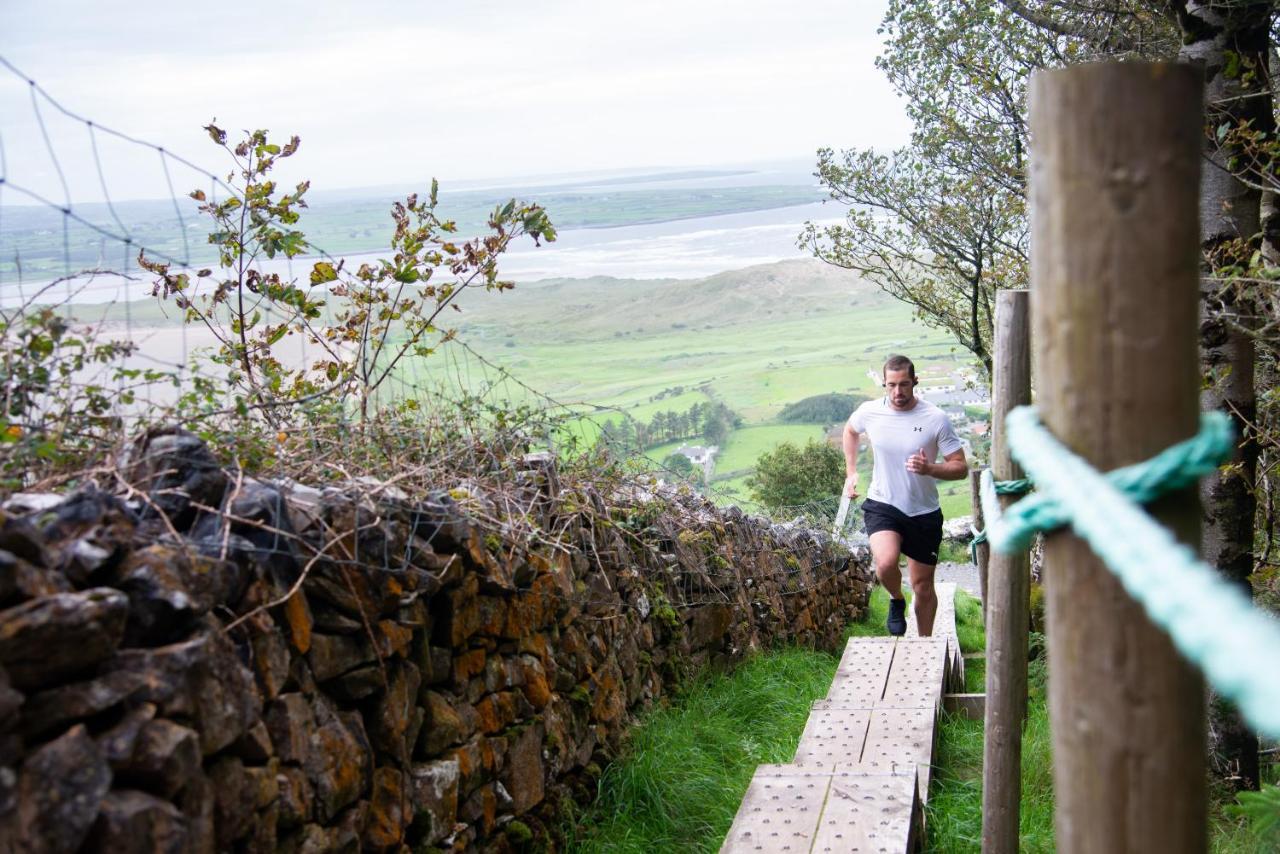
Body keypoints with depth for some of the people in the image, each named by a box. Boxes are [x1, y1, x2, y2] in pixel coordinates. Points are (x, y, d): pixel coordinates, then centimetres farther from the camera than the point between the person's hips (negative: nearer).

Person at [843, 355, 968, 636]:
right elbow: (850, 430, 17)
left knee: (923, 586, 11)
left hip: (924, 513, 0)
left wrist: (929, 469, -29)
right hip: (882, 505, 0)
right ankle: (896, 600, 5)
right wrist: (851, 472, 10)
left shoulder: (936, 419, -14)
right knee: (886, 562, -29)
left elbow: (961, 467, -9)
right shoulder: (869, 412, -8)